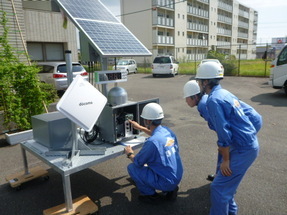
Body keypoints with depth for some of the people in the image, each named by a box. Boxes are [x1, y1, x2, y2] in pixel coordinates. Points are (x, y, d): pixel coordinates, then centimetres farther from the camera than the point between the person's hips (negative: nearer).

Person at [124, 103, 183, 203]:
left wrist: (129, 154, 8)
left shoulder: (151, 142, -27)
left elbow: (137, 162, -12)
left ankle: (151, 195, 9)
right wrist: (140, 128, 27)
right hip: (178, 177, 8)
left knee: (132, 167, -1)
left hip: (166, 182, -8)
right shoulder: (168, 130, -3)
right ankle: (170, 190, 19)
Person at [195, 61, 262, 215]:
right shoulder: (225, 93, 10)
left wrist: (225, 160, -13)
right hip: (250, 143, 10)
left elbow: (224, 133, -23)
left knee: (218, 187, 1)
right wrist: (223, 148, 24)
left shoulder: (213, 100, -20)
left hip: (243, 150, -10)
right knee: (226, 181, 24)